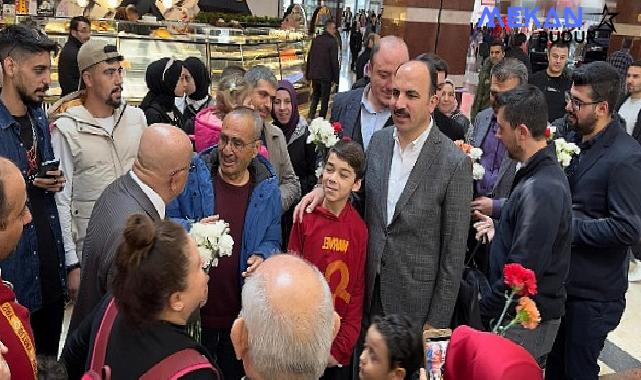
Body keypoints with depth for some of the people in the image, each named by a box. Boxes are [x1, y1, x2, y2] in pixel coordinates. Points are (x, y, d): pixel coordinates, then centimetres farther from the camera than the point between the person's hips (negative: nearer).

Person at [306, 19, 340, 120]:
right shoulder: (332, 42, -14)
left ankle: (311, 117, 8)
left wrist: (308, 74, 16)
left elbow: (309, 56, 9)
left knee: (315, 96, 18)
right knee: (324, 98, 6)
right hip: (326, 75, -5)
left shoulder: (316, 40, 5)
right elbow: (334, 61, -15)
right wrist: (336, 78, -9)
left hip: (314, 74, 6)